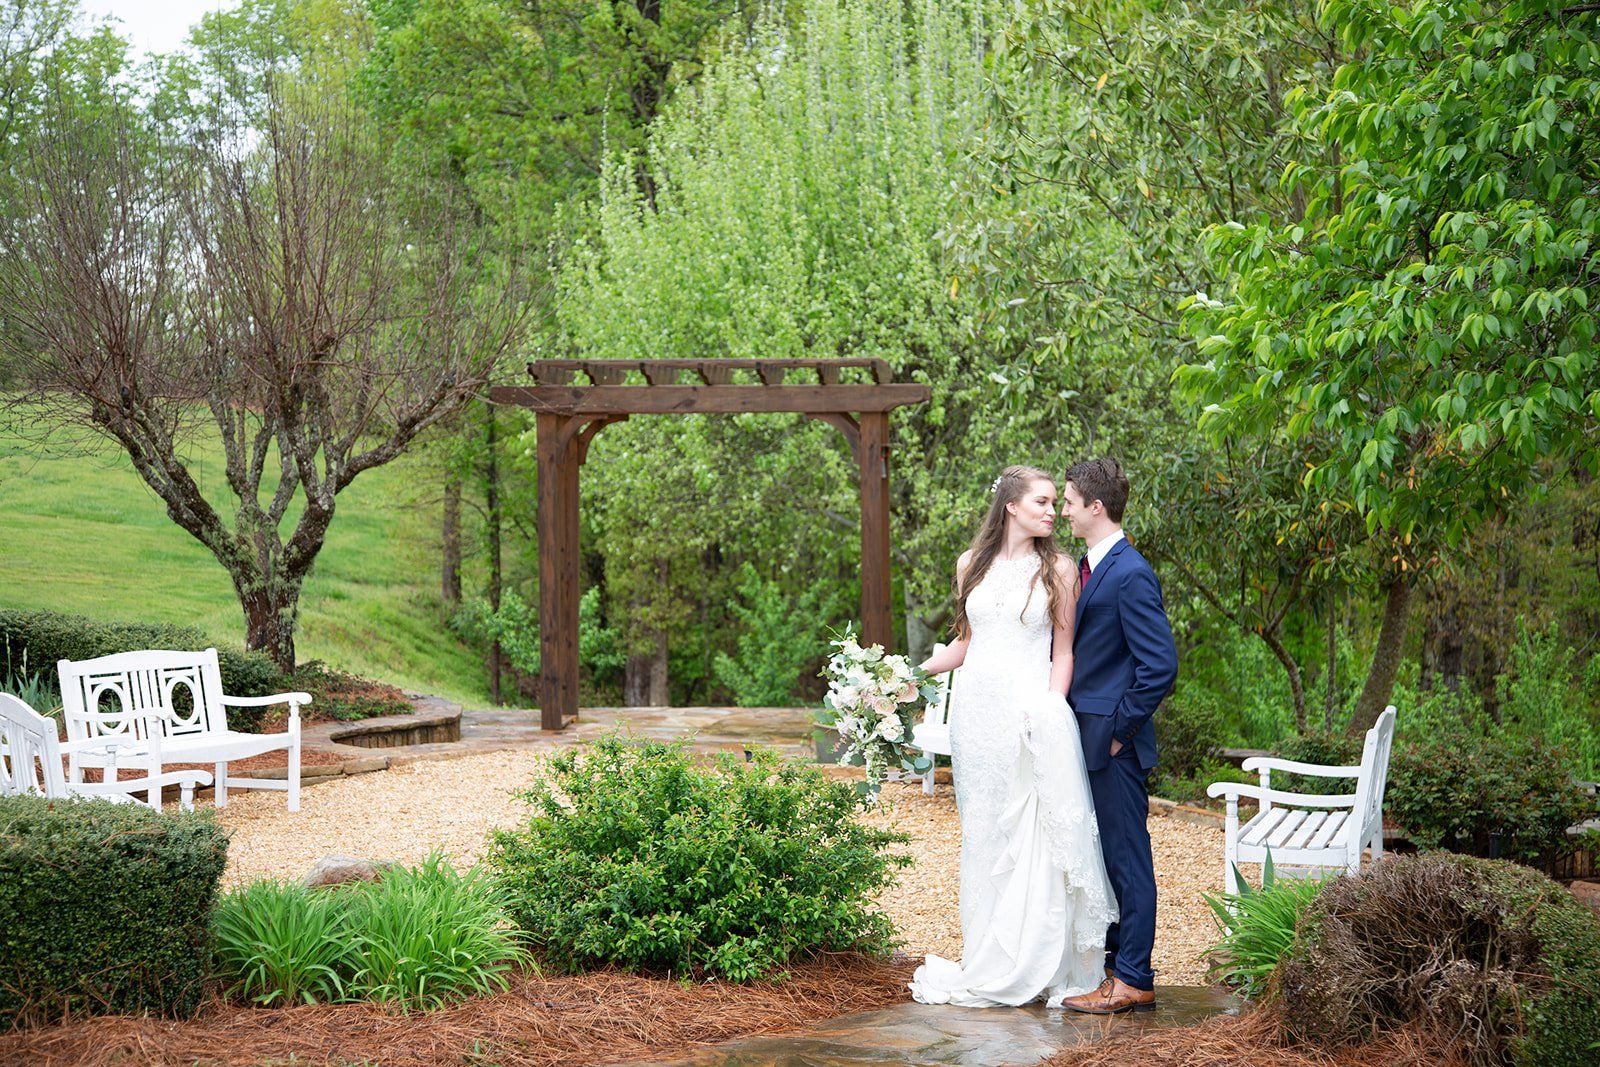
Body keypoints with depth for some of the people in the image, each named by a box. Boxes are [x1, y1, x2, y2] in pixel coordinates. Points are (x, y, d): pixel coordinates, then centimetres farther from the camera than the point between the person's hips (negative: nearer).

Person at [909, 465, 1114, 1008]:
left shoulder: (1057, 569, 3)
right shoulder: (972, 564, 10)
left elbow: (1064, 652, 1)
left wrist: (1051, 712, -12)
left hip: (1032, 711, -3)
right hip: (976, 710, 3)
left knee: (1034, 836, -5)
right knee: (983, 836, 5)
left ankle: (1032, 967, 3)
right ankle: (989, 963, 11)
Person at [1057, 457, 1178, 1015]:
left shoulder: (1131, 576, -18)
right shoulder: (1088, 567, 13)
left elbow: (1161, 667, -21)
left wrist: (1118, 729, -15)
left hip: (1115, 743, -10)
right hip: (1088, 738, 10)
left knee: (1126, 858, -2)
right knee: (1099, 856, 16)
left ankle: (1134, 981, 4)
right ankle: (1113, 963, 25)